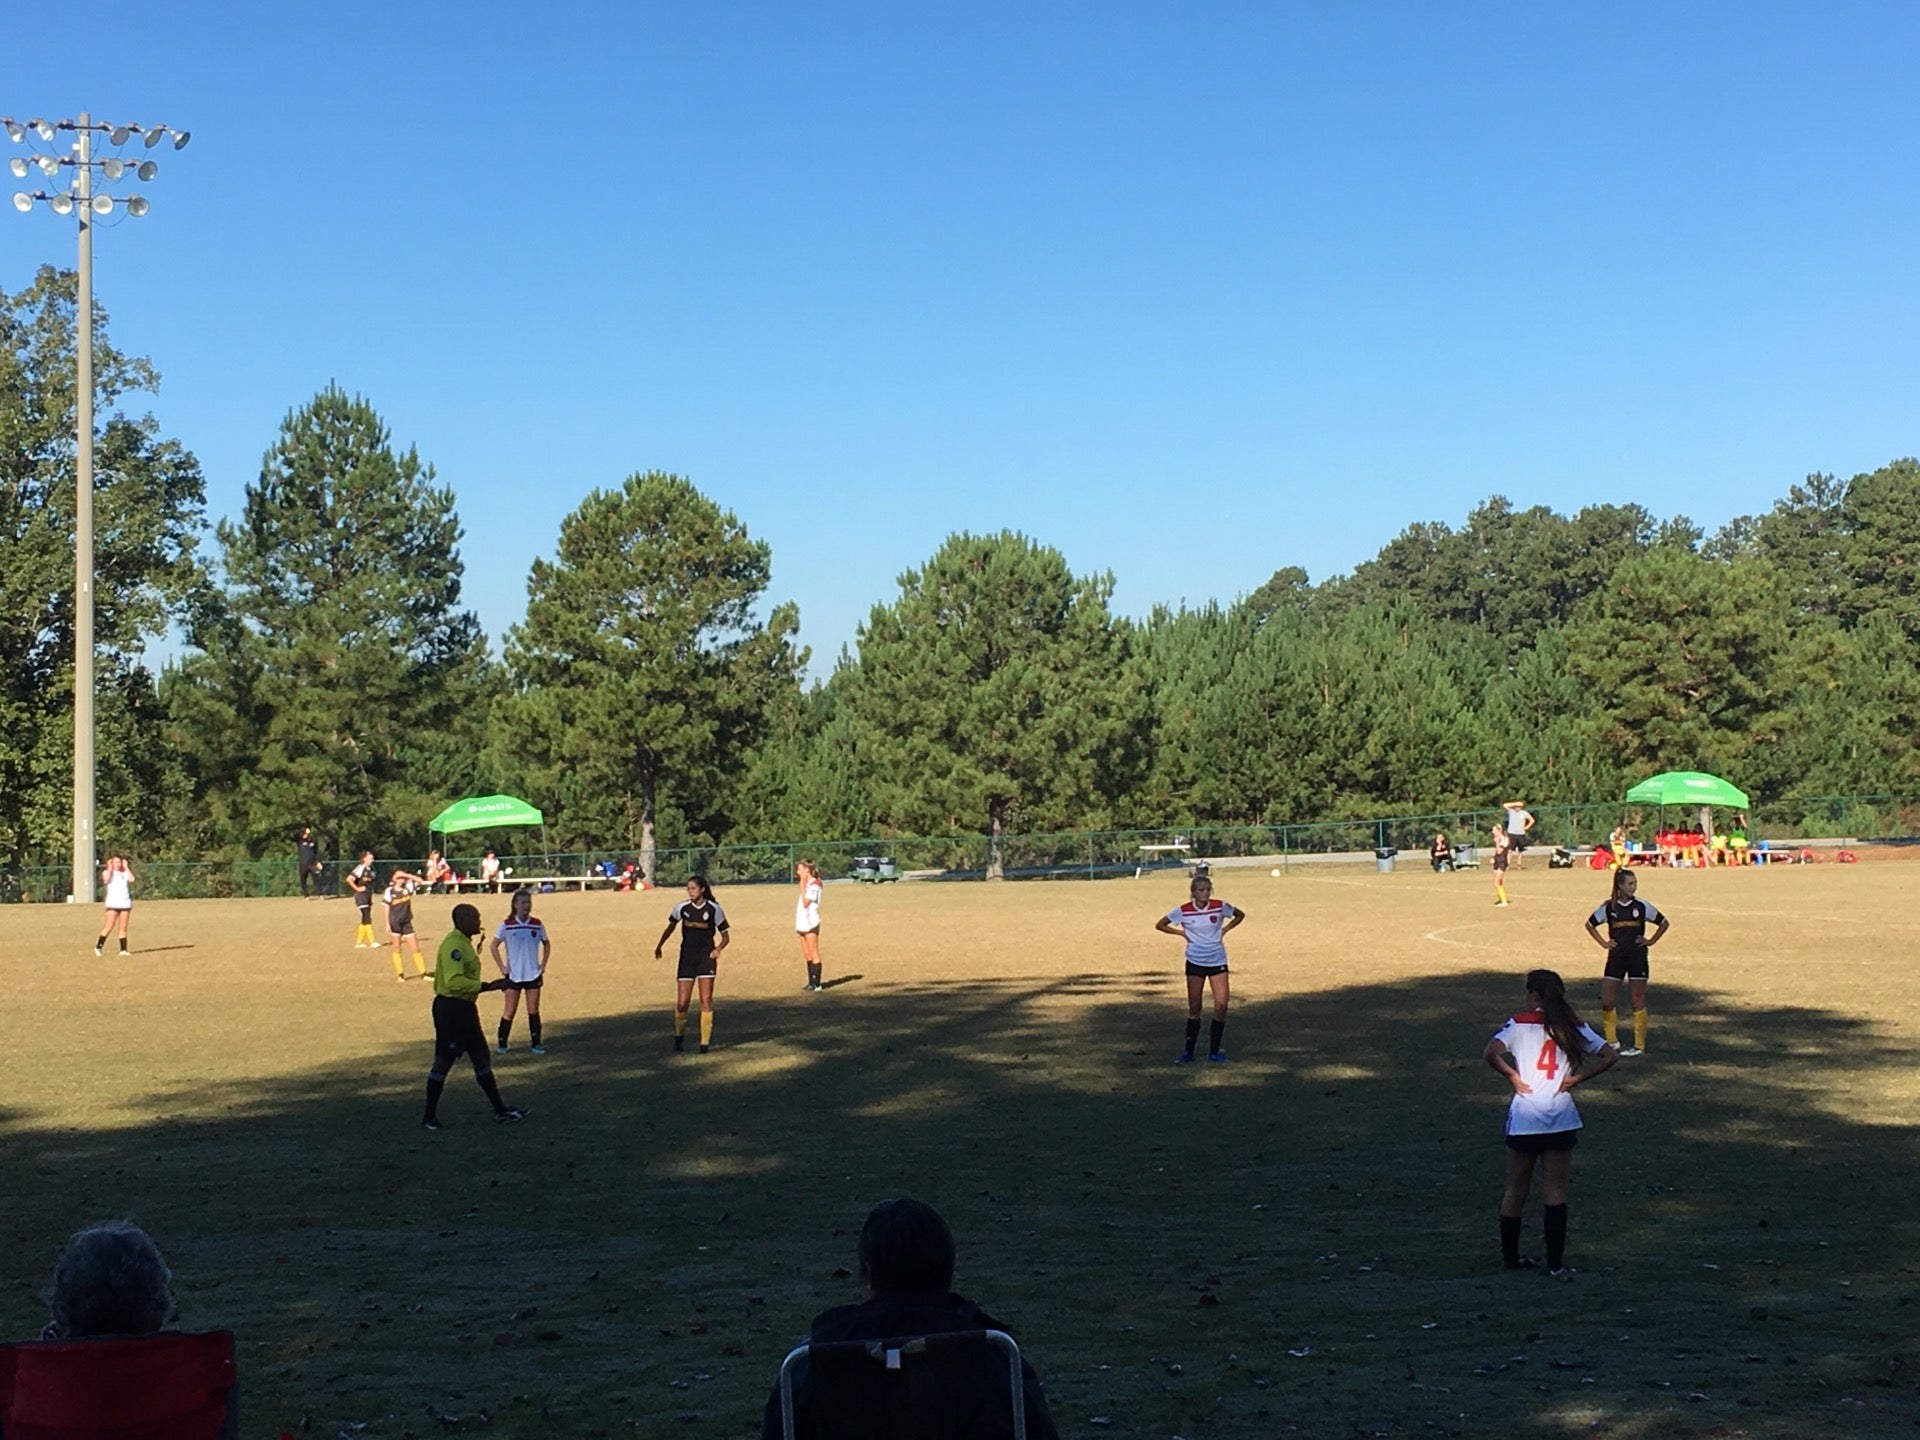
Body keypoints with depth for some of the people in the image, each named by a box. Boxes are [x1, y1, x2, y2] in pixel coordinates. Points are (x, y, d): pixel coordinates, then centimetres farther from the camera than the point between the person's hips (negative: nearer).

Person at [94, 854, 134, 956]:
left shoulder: (125, 873, 11)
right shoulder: (107, 872, 6)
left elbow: (131, 879, -8)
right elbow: (106, 879, -16)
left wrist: (126, 867, 0)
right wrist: (110, 868, -6)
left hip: (125, 904, 3)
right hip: (112, 904, -3)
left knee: (123, 928, 3)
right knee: (109, 927, -9)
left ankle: (123, 949, 4)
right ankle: (98, 947, 0)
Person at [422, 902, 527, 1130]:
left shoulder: (464, 943, 14)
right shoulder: (453, 945, -19)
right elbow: (454, 981, -28)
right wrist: (487, 986, -27)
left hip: (464, 1008, 11)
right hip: (451, 1008, -11)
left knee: (482, 1059, 11)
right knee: (443, 1062, -1)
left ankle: (501, 1110, 16)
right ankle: (429, 1117, 9)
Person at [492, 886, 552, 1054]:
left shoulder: (537, 925, 1)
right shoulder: (507, 925, -6)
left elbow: (546, 944, 15)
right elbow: (494, 946, 3)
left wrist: (543, 964, 5)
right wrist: (502, 967, -4)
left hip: (533, 975, 2)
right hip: (513, 975, -2)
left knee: (533, 1011, 5)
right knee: (509, 1011, 1)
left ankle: (536, 1044, 11)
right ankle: (502, 1044, 10)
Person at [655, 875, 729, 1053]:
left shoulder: (713, 909, -5)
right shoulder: (682, 908, -1)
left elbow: (725, 936, 3)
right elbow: (671, 926, 19)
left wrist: (718, 949, -16)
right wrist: (660, 946, 25)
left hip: (706, 957, -2)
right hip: (687, 957, 2)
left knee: (706, 1000, -7)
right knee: (682, 1003, -2)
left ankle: (705, 1042, -2)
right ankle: (679, 1037, 20)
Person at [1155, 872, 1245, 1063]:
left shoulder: (1220, 906, -6)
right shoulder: (1184, 911, -8)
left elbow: (1240, 915, 12)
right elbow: (1160, 925, 3)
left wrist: (1224, 929, 0)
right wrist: (1182, 933, -5)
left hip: (1217, 961, 1)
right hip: (1195, 963, -1)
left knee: (1221, 1006, -4)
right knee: (1194, 1008, 1)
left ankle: (1214, 1051, 7)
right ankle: (1188, 1052, 10)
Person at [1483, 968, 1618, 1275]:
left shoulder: (1520, 1024, -3)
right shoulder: (1573, 1027, 6)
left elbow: (1490, 1053, -18)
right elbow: (1610, 1056, 2)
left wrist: (1512, 1076, -4)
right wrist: (1577, 1078, 3)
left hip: (1524, 1118, -2)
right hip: (1561, 1119, 2)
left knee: (1515, 1190, 11)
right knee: (1556, 1192, 6)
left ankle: (1510, 1256, 17)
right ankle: (1556, 1262, 2)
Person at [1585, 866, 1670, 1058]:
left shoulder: (1641, 906, -1)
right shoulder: (1609, 907, 1)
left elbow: (1664, 923, 9)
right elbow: (1590, 924, 14)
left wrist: (1651, 941, 2)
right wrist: (1603, 943, 6)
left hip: (1637, 957, -1)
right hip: (1616, 956, 2)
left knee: (1638, 1001, 1)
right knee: (1607, 1001, -2)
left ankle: (1639, 1045, 6)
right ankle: (1611, 1040, 14)